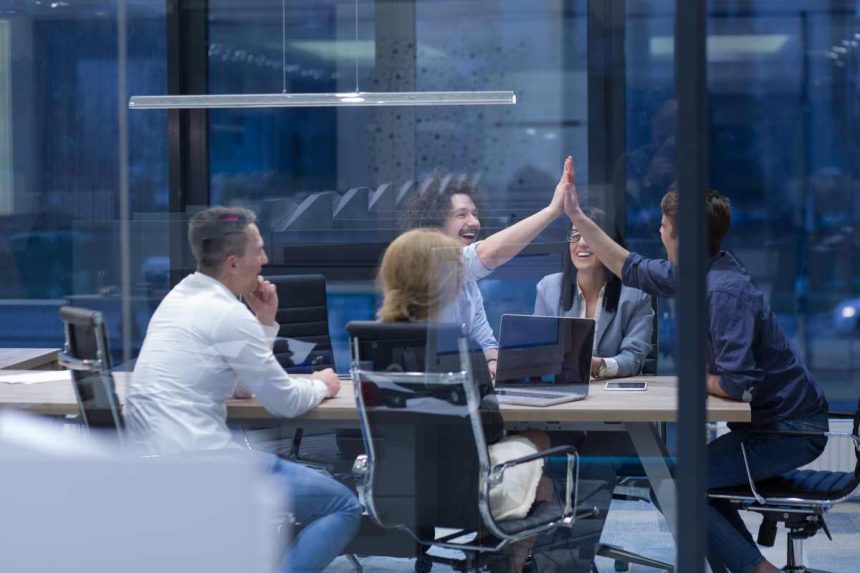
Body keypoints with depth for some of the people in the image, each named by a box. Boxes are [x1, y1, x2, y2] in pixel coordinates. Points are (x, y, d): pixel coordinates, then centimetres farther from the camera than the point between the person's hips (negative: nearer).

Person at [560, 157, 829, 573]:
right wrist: (577, 216, 19)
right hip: (774, 420, 10)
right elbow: (632, 269, 19)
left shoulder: (725, 292, -26)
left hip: (790, 429, -10)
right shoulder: (694, 274, 3)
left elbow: (738, 387, -31)